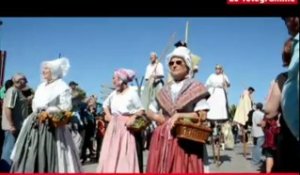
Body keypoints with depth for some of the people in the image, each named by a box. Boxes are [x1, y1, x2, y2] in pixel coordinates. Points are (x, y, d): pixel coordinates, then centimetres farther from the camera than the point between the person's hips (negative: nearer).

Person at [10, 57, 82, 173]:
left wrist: (48, 112, -15)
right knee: (31, 154, 8)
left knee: (49, 155, -7)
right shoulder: (41, 86, 17)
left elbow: (66, 106, -13)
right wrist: (37, 114, 3)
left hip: (51, 126, -8)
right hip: (35, 124, 8)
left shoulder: (62, 86, -6)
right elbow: (35, 103, 21)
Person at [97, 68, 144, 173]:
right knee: (111, 154, 7)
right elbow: (105, 104, 27)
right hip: (113, 127, 6)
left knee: (125, 155, -4)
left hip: (125, 127, -6)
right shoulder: (114, 94, 8)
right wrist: (108, 114, 12)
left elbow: (141, 110, -6)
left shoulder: (132, 93, -7)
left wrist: (133, 118, -21)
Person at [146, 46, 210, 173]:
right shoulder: (165, 91, 14)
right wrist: (159, 118, -1)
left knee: (182, 170, -7)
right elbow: (150, 111, 20)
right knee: (161, 170, 2)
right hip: (162, 140, 5)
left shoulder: (196, 88, 1)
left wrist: (179, 116, -11)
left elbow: (202, 116, -6)